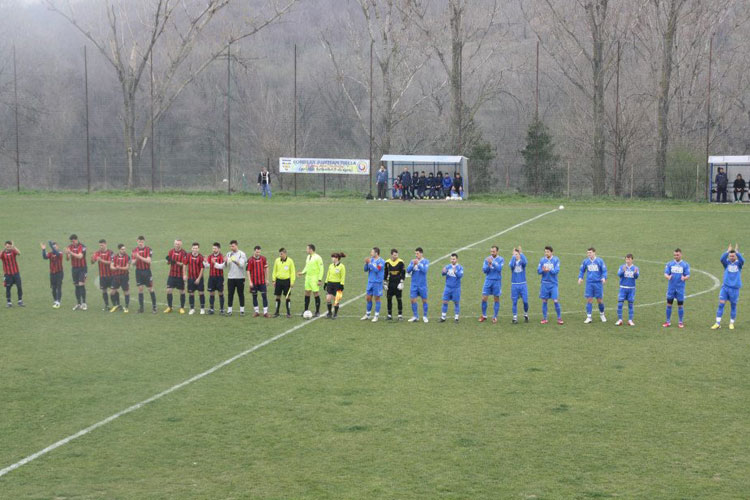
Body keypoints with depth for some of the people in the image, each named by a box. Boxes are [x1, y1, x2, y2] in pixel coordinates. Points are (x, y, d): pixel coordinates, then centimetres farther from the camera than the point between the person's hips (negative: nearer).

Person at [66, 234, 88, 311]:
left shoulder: (82, 246, -10)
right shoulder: (70, 247, 4)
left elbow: (80, 256, -23)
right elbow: (67, 259, 0)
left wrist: (71, 253, -31)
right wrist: (66, 254, -22)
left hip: (82, 268, -5)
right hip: (74, 268, 5)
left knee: (81, 285, -11)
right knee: (77, 286, 6)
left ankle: (84, 303, -7)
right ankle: (78, 303, 11)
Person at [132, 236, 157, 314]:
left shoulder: (148, 250, -6)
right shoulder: (135, 250, 5)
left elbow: (148, 261, -17)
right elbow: (133, 262, 3)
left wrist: (139, 257, -25)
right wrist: (136, 259, -19)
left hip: (147, 271, -3)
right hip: (138, 271, 3)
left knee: (150, 289, 0)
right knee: (140, 289, 3)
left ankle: (154, 306, 8)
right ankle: (141, 307, 10)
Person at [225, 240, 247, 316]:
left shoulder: (242, 254, -1)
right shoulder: (228, 254, 10)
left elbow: (242, 264, -12)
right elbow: (226, 266, 9)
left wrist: (236, 261, -29)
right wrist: (226, 262, -13)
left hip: (240, 277, -3)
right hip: (230, 277, 3)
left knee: (241, 294, 3)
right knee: (230, 294, 2)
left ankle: (242, 310, 10)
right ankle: (229, 310, 5)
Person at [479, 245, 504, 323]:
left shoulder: (501, 260, -1)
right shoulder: (487, 259, 5)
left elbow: (499, 268, -16)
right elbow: (484, 270, -1)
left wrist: (492, 263, -26)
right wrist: (488, 265, -20)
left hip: (497, 281, -2)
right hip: (488, 281, 2)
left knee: (496, 299, 3)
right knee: (484, 298, -2)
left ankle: (495, 317, 12)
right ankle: (484, 316, 11)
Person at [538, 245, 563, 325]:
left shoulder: (556, 260, -1)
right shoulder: (542, 260, 6)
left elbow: (557, 271, -10)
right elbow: (538, 271, 1)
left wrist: (549, 270, -27)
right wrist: (543, 270, -21)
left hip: (553, 283, -2)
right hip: (544, 283, 2)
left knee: (555, 301, -7)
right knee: (544, 301, 4)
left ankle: (559, 318, 2)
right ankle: (544, 318, 11)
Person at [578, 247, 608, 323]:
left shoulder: (599, 261, -3)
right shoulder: (585, 261, 4)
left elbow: (604, 270, -1)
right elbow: (582, 270, 14)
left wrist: (604, 277, -18)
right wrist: (580, 277, -2)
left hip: (598, 283, -2)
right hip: (589, 283, 2)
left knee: (600, 300, 4)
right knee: (589, 300, -2)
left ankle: (602, 314, 28)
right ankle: (589, 317, 3)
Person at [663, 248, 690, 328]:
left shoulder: (685, 264, 3)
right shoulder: (670, 264, 7)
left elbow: (688, 276, -1)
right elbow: (665, 273, 1)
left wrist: (684, 278, -25)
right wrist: (668, 276, -23)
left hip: (680, 288, -1)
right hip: (671, 287, 1)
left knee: (680, 305, 2)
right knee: (669, 304, 2)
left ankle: (680, 322, 12)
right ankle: (668, 321, 12)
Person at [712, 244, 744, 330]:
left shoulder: (738, 263, 3)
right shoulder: (727, 263, 4)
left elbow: (742, 260, -19)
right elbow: (722, 259, -16)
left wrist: (737, 251, -22)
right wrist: (727, 251, -22)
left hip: (735, 288, 0)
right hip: (725, 287, 0)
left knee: (733, 306, 6)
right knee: (721, 304, -6)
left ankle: (731, 323, 18)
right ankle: (718, 323, -3)